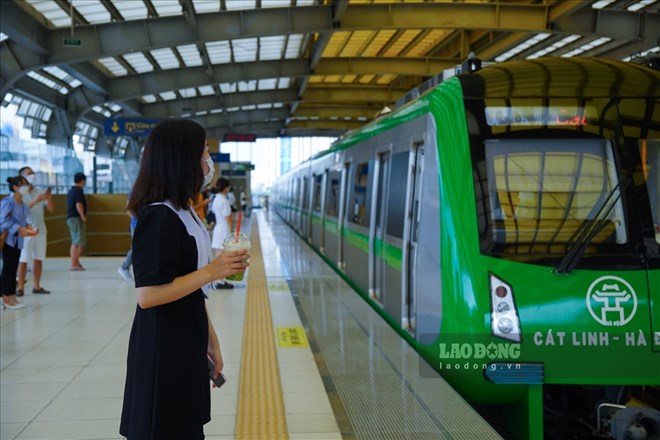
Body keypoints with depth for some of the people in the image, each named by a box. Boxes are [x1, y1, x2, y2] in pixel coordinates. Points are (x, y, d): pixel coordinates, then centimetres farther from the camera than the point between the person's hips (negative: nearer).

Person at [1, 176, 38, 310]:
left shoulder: (23, 204, 9)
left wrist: (27, 227, -2)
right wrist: (19, 228, -25)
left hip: (18, 240, 8)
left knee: (13, 268, 10)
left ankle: (12, 297, 15)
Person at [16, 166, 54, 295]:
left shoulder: (39, 193, 10)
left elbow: (51, 209, 5)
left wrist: (49, 197, -14)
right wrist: (35, 201, -26)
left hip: (41, 231, 5)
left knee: (38, 259, 7)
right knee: (23, 260, -3)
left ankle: (37, 286, 13)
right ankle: (20, 287, 1)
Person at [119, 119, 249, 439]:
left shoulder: (183, 212, 10)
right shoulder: (159, 217, -20)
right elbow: (147, 295, -25)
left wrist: (209, 339, 16)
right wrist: (211, 271, -23)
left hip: (187, 346, 9)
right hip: (163, 351, -9)